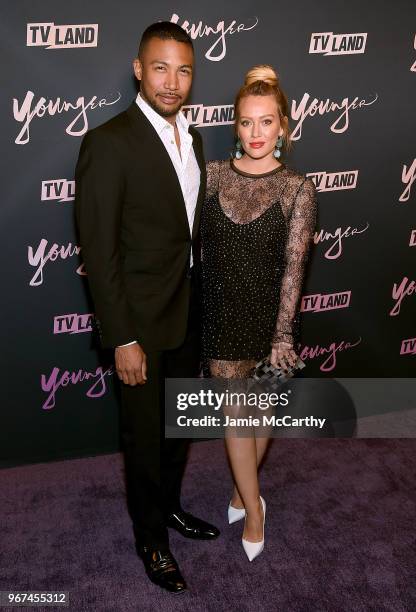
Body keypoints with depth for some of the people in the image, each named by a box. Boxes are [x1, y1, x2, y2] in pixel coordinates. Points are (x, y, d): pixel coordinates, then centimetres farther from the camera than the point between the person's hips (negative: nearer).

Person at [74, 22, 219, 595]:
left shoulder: (192, 137, 6)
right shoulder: (109, 142, -17)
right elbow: (99, 250, -19)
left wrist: (201, 304, 11)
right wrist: (123, 339, -19)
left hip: (188, 313, 7)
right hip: (142, 319, -7)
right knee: (146, 433, 11)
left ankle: (169, 505, 45)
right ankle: (150, 536, 32)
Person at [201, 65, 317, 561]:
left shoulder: (298, 189, -8)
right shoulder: (213, 175, -2)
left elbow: (294, 263, -11)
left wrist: (283, 333, -14)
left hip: (269, 313, -1)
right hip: (221, 312, 1)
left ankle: (242, 486, 38)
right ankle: (253, 507, 22)